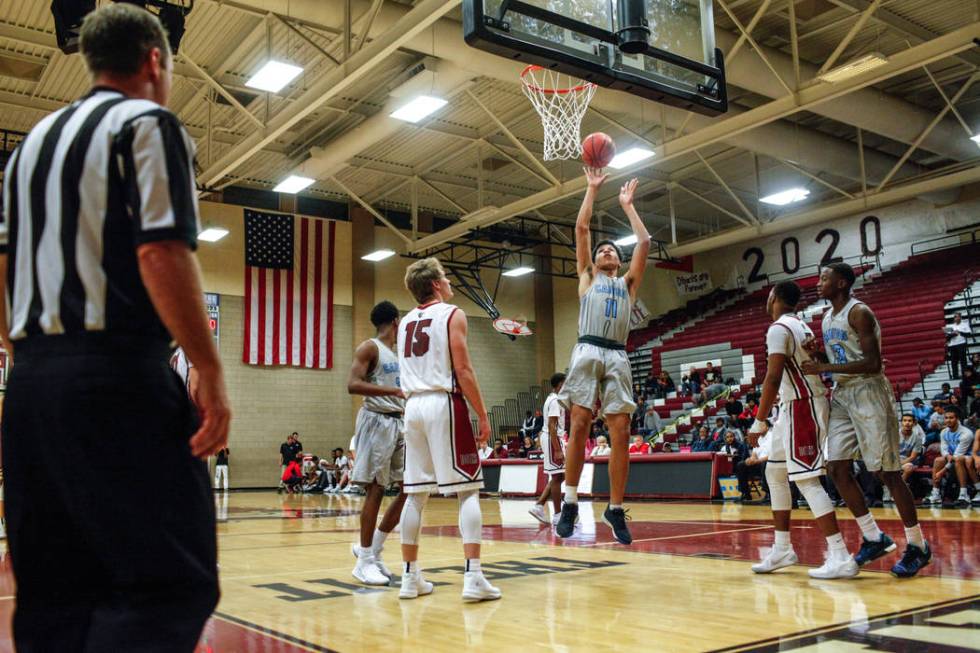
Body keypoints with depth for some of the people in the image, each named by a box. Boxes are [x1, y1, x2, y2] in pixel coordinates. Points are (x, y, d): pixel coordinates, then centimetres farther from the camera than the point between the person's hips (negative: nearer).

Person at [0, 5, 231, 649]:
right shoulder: (149, 124, -1)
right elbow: (162, 253, -15)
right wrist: (211, 371, -15)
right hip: (118, 374, -8)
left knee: (55, 590, 12)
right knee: (172, 579, -8)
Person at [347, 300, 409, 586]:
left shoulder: (397, 354, 19)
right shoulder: (369, 347, -7)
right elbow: (353, 384, -21)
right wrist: (394, 391, -27)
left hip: (399, 422, 9)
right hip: (377, 421, -8)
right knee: (375, 490, -5)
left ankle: (373, 547, 15)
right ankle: (365, 561, 5)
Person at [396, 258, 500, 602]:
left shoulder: (405, 321, 16)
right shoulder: (452, 314, -3)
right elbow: (463, 370, -10)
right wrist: (483, 415, -8)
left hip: (413, 405, 7)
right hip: (445, 404, -6)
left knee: (415, 493, 10)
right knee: (468, 490, -4)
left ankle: (410, 577, 14)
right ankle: (473, 577, -10)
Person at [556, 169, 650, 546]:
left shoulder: (628, 282, 25)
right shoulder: (587, 277, 21)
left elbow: (644, 242, 18)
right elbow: (581, 228, 15)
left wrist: (627, 205, 26)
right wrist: (592, 189, 20)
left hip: (618, 357, 2)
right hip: (588, 352, -2)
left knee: (621, 433, -5)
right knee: (579, 425, -12)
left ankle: (615, 509, 4)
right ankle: (570, 503, -5)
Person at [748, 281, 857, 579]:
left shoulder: (778, 328, -13)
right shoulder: (800, 326, 17)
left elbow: (773, 378, -22)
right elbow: (817, 365, 21)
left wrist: (760, 421, -18)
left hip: (801, 407, -10)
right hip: (797, 407, 10)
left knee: (807, 480, -11)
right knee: (775, 473, 16)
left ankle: (840, 557, -11)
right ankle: (783, 549, 21)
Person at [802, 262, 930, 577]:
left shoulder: (859, 313, -13)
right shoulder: (828, 318, 14)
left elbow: (873, 364, -21)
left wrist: (824, 368, -22)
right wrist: (818, 353, 1)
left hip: (868, 393, -9)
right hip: (842, 396, 9)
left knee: (886, 472, -5)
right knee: (837, 469, 3)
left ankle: (918, 546, 9)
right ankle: (874, 538, 14)